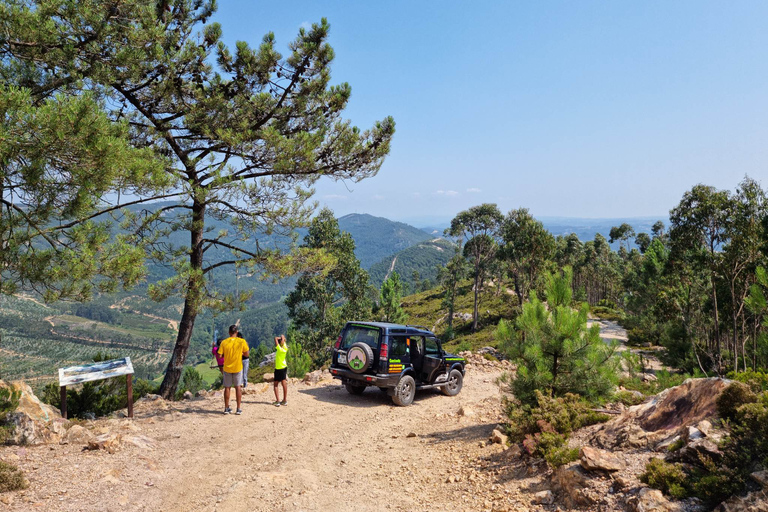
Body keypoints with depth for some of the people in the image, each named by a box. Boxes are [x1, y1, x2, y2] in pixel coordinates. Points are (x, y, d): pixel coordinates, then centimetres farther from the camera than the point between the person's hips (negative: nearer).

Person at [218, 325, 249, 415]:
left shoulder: (224, 342, -7)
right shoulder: (242, 341, -9)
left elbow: (219, 356, -7)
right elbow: (246, 355, -5)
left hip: (227, 368, 1)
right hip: (238, 368, -1)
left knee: (227, 387, 12)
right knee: (238, 387, 9)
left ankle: (226, 408, 17)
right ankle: (238, 409, 8)